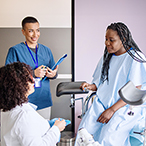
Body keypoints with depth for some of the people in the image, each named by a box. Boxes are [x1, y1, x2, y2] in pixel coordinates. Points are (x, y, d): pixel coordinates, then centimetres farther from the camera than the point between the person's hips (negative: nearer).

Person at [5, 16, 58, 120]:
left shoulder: (46, 50, 11)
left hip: (44, 102, 5)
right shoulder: (15, 51, -5)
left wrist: (53, 74, -8)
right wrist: (33, 74, -20)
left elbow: (53, 72, 17)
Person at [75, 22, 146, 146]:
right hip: (102, 102, 5)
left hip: (125, 107, -5)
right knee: (85, 131, -20)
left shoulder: (136, 58, -6)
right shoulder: (107, 56, 15)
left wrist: (112, 110, -18)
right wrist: (91, 86, -1)